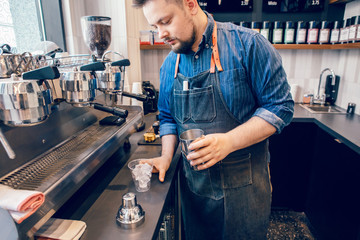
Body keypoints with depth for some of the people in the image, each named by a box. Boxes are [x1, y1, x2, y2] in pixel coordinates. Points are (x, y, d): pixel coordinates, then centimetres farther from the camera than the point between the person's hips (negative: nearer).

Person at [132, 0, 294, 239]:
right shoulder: (169, 65, 2)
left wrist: (229, 142, -26)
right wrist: (166, 157, -3)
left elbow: (280, 106, -14)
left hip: (243, 185, -3)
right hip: (193, 182, 5)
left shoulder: (247, 43, -14)